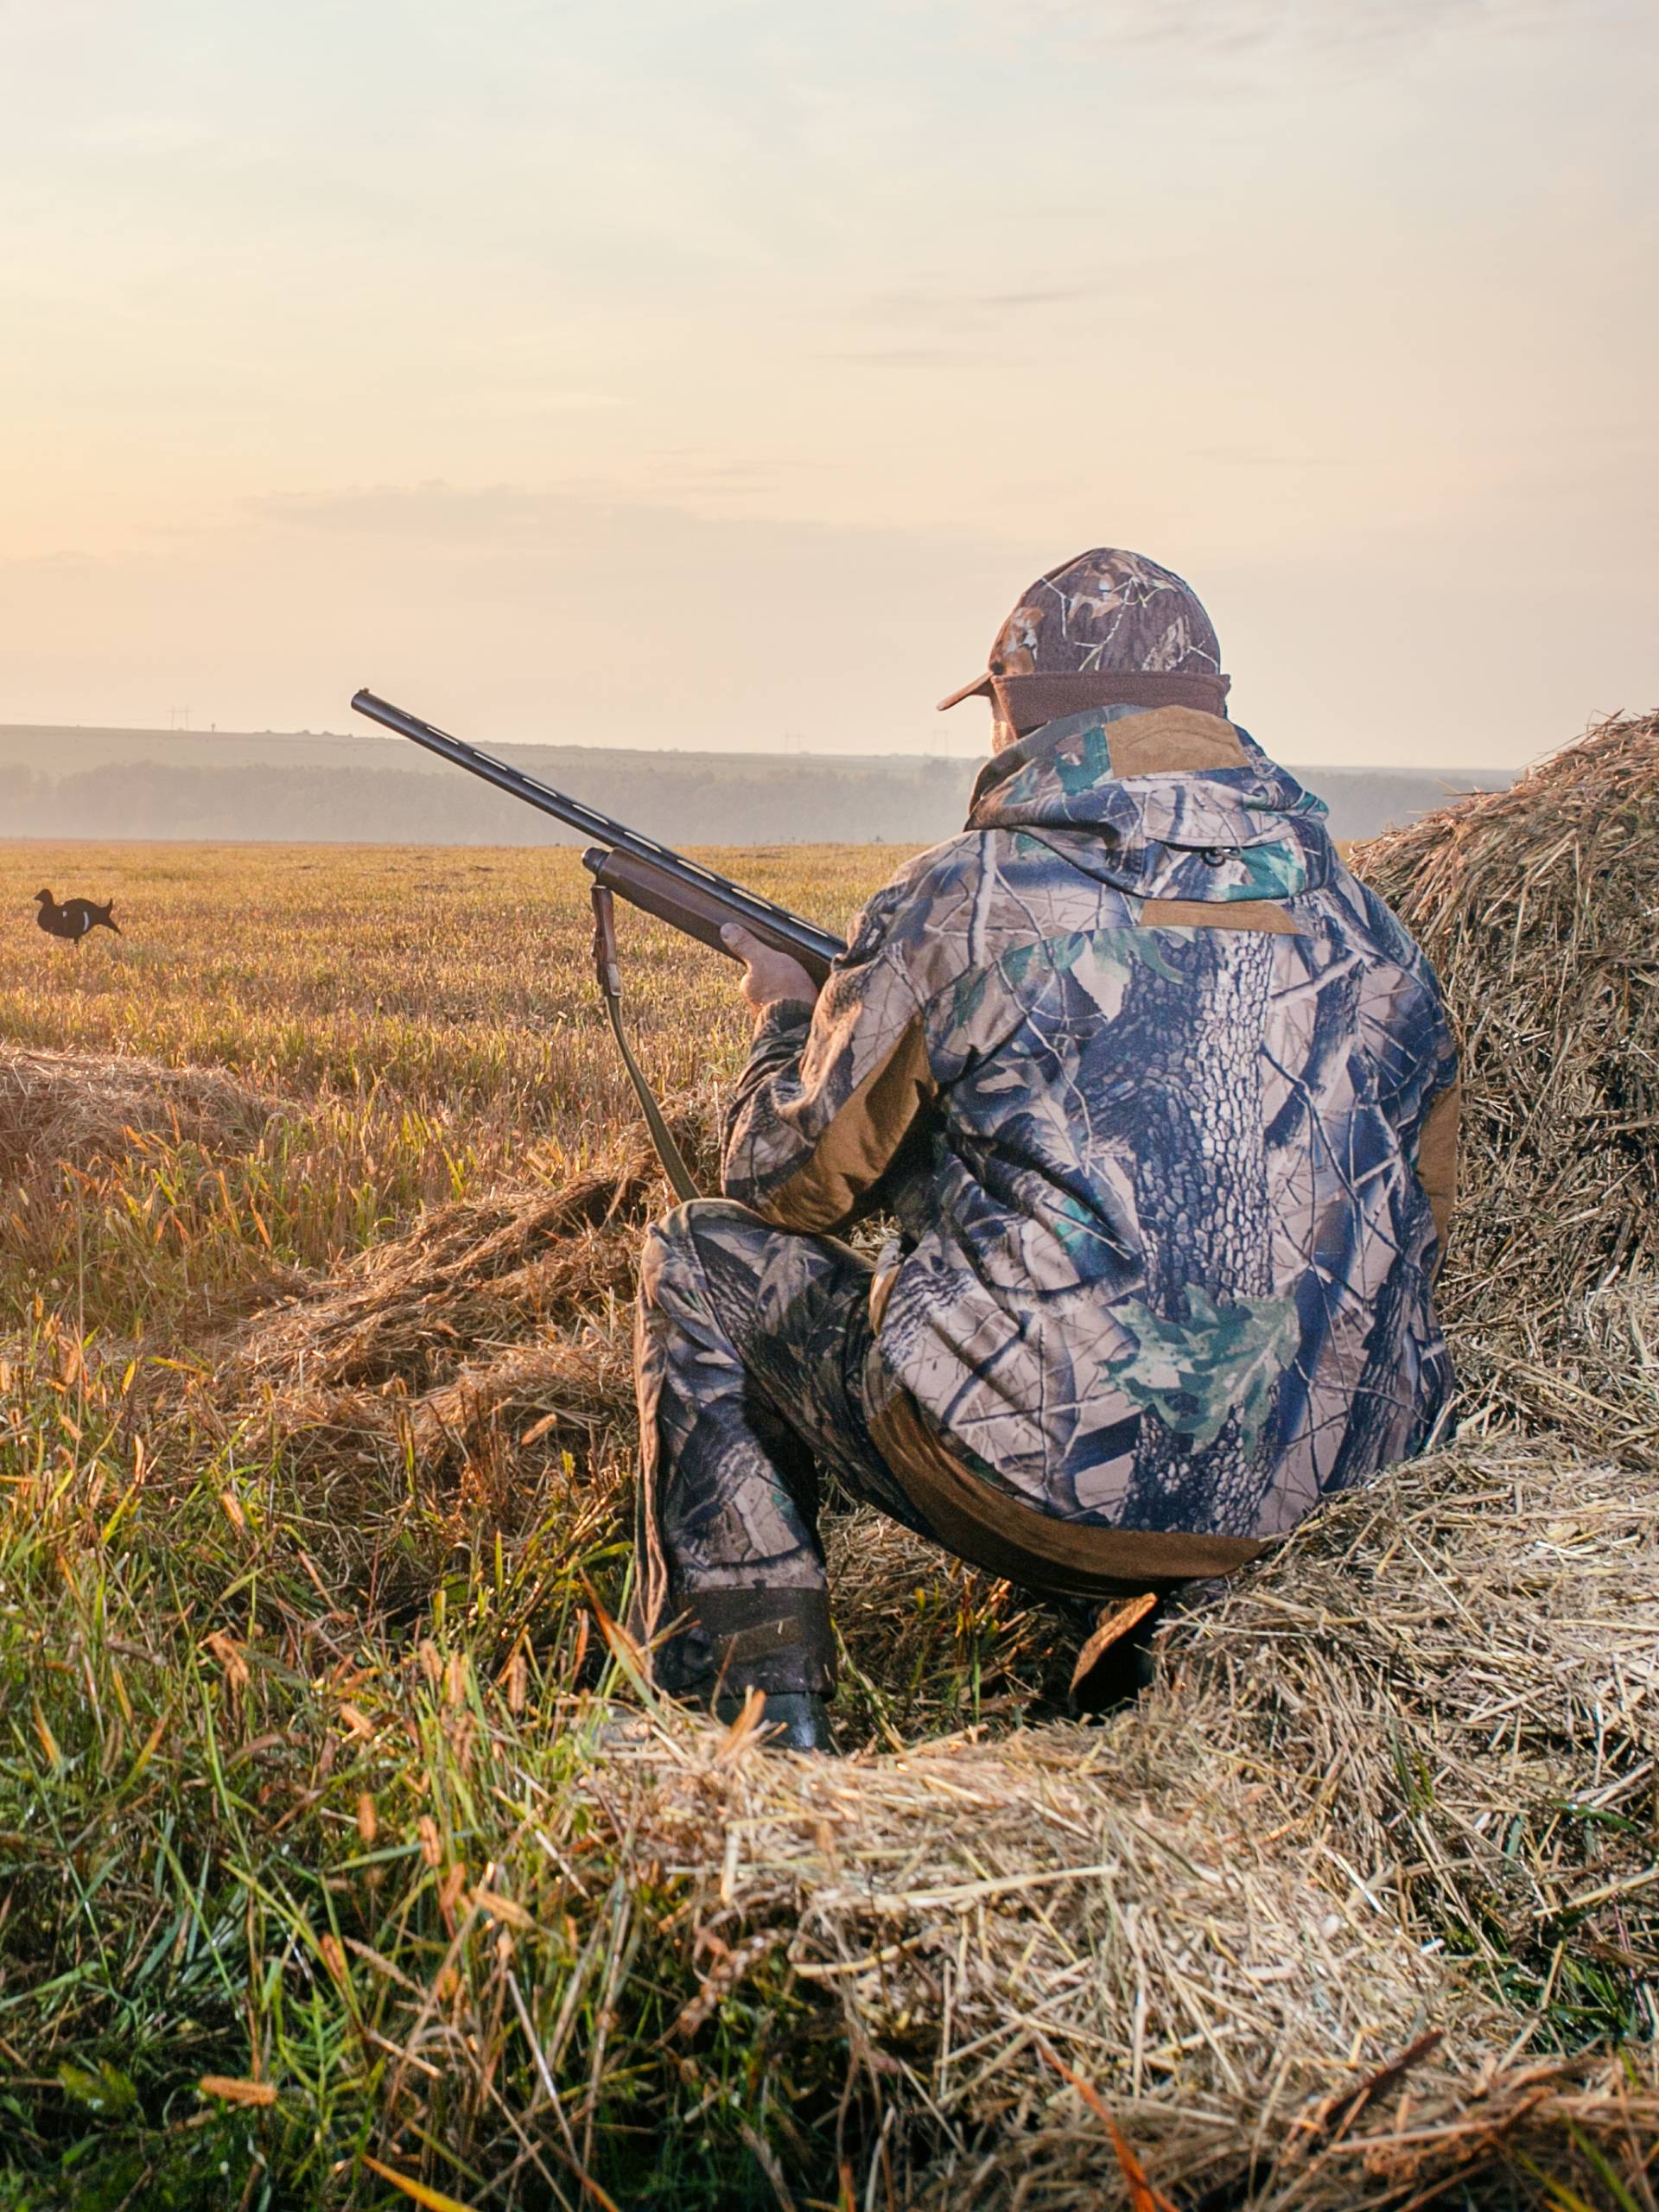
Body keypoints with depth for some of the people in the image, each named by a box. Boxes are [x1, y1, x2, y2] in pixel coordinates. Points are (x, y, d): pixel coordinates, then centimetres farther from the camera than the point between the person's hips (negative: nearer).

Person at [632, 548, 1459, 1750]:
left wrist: (785, 1015, 27)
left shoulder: (968, 900, -6)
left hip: (1041, 1492, -6)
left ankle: (761, 1711, 12)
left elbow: (790, 1184, 5)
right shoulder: (1368, 926, 8)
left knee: (702, 1263, 15)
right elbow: (1417, 1229, 20)